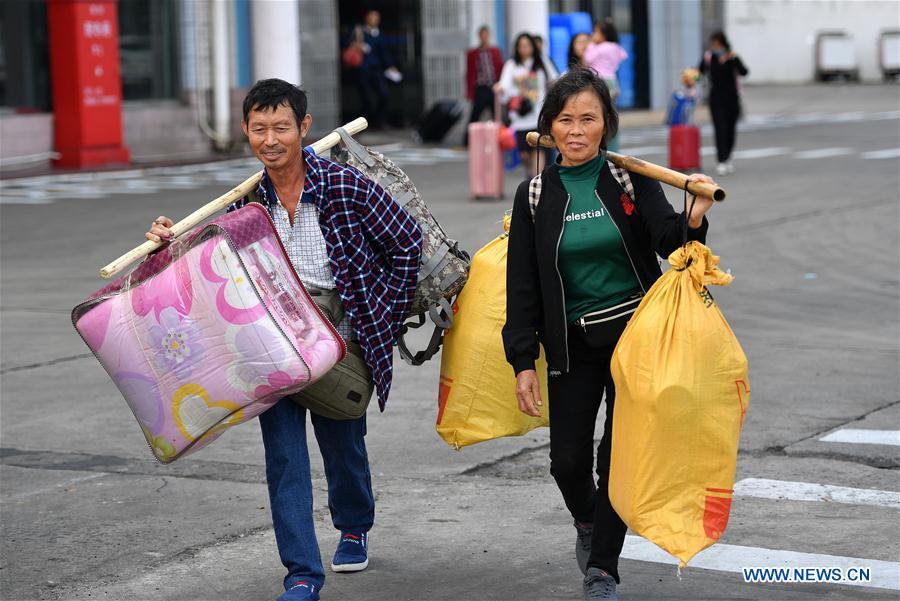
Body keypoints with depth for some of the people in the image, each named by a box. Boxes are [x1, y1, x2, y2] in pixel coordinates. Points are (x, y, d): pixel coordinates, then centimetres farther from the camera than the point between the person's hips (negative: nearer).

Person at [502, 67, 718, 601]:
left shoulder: (632, 178, -4)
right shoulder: (535, 195, -1)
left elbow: (667, 242, -14)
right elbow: (522, 285, 1)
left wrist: (693, 220, -36)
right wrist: (523, 362, -2)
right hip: (574, 343, 1)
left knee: (619, 455, -4)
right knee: (568, 460, 1)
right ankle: (587, 522, 36)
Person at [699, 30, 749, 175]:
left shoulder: (733, 58, -8)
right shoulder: (708, 57, 0)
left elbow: (744, 72, -21)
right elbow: (700, 72, 11)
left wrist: (733, 60, -34)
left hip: (731, 98, 0)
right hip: (716, 98, 0)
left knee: (730, 129, 8)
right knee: (720, 129, -10)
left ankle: (728, 158, 27)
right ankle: (722, 162, -12)